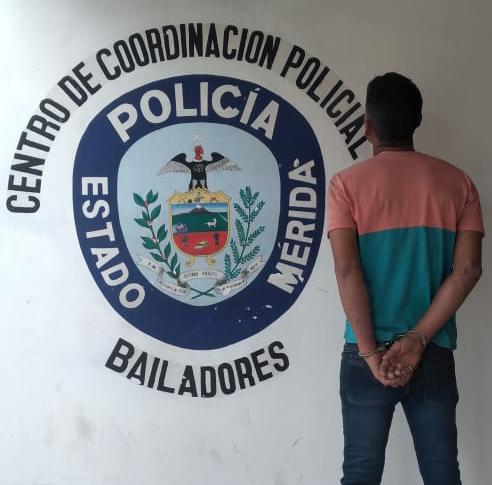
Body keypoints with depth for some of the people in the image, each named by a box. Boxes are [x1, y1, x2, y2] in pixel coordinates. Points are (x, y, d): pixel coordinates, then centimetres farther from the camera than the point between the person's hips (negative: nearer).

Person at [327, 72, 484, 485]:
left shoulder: (347, 184, -4)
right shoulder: (457, 182, 3)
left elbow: (348, 271, -13)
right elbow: (468, 270, -6)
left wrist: (372, 352, -10)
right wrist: (416, 340, -8)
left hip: (366, 355, -2)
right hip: (435, 354, 2)